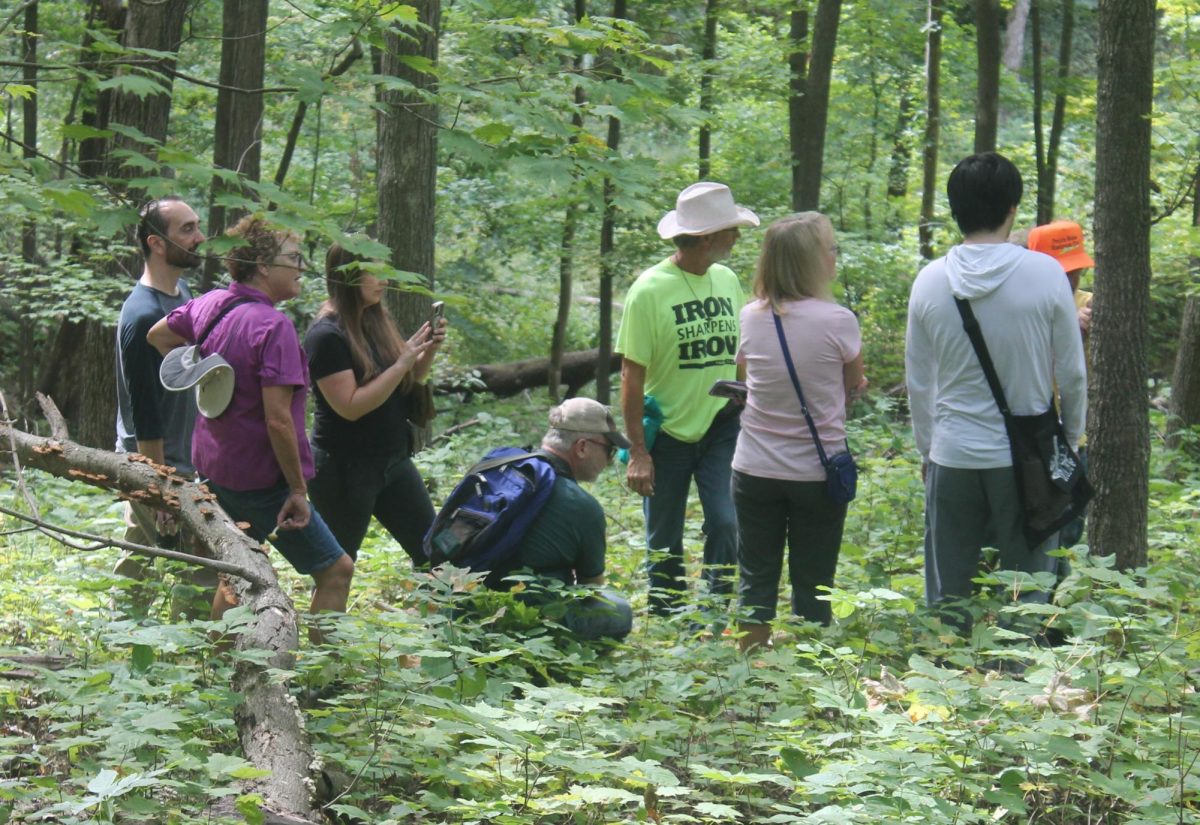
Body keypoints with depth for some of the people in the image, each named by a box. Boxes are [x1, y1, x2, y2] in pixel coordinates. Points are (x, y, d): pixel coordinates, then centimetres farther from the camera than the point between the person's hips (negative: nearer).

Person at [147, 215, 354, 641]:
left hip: (213, 467, 8)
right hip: (261, 476, -8)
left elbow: (158, 335, 22)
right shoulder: (273, 326, -22)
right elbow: (277, 419, -25)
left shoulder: (209, 304, 2)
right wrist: (298, 489, -17)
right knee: (335, 570, 1)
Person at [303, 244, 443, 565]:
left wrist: (429, 351, -4)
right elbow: (350, 406, -23)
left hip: (393, 461, 8)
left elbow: (408, 383, 15)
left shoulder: (377, 321, 5)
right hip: (344, 468, -7)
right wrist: (403, 363, -25)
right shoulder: (326, 335, -17)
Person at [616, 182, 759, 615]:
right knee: (664, 544, 7)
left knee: (726, 523, -11)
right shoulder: (650, 289, -12)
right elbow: (632, 374, -11)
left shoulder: (727, 281, 5)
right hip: (668, 433, -3)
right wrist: (638, 452, -14)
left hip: (722, 429, 3)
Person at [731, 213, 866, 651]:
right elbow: (854, 386, 1)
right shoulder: (838, 321, -13)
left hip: (755, 468, 3)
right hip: (817, 471, -3)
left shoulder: (751, 317, -2)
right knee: (812, 588, 7)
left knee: (755, 582, 11)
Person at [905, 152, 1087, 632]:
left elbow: (918, 383, 8)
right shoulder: (1044, 274, -8)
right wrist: (1070, 440, 15)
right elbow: (1072, 374, -1)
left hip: (953, 457, 2)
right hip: (1027, 456, -2)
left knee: (948, 597, 9)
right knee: (1028, 592, 5)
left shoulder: (930, 281, -1)